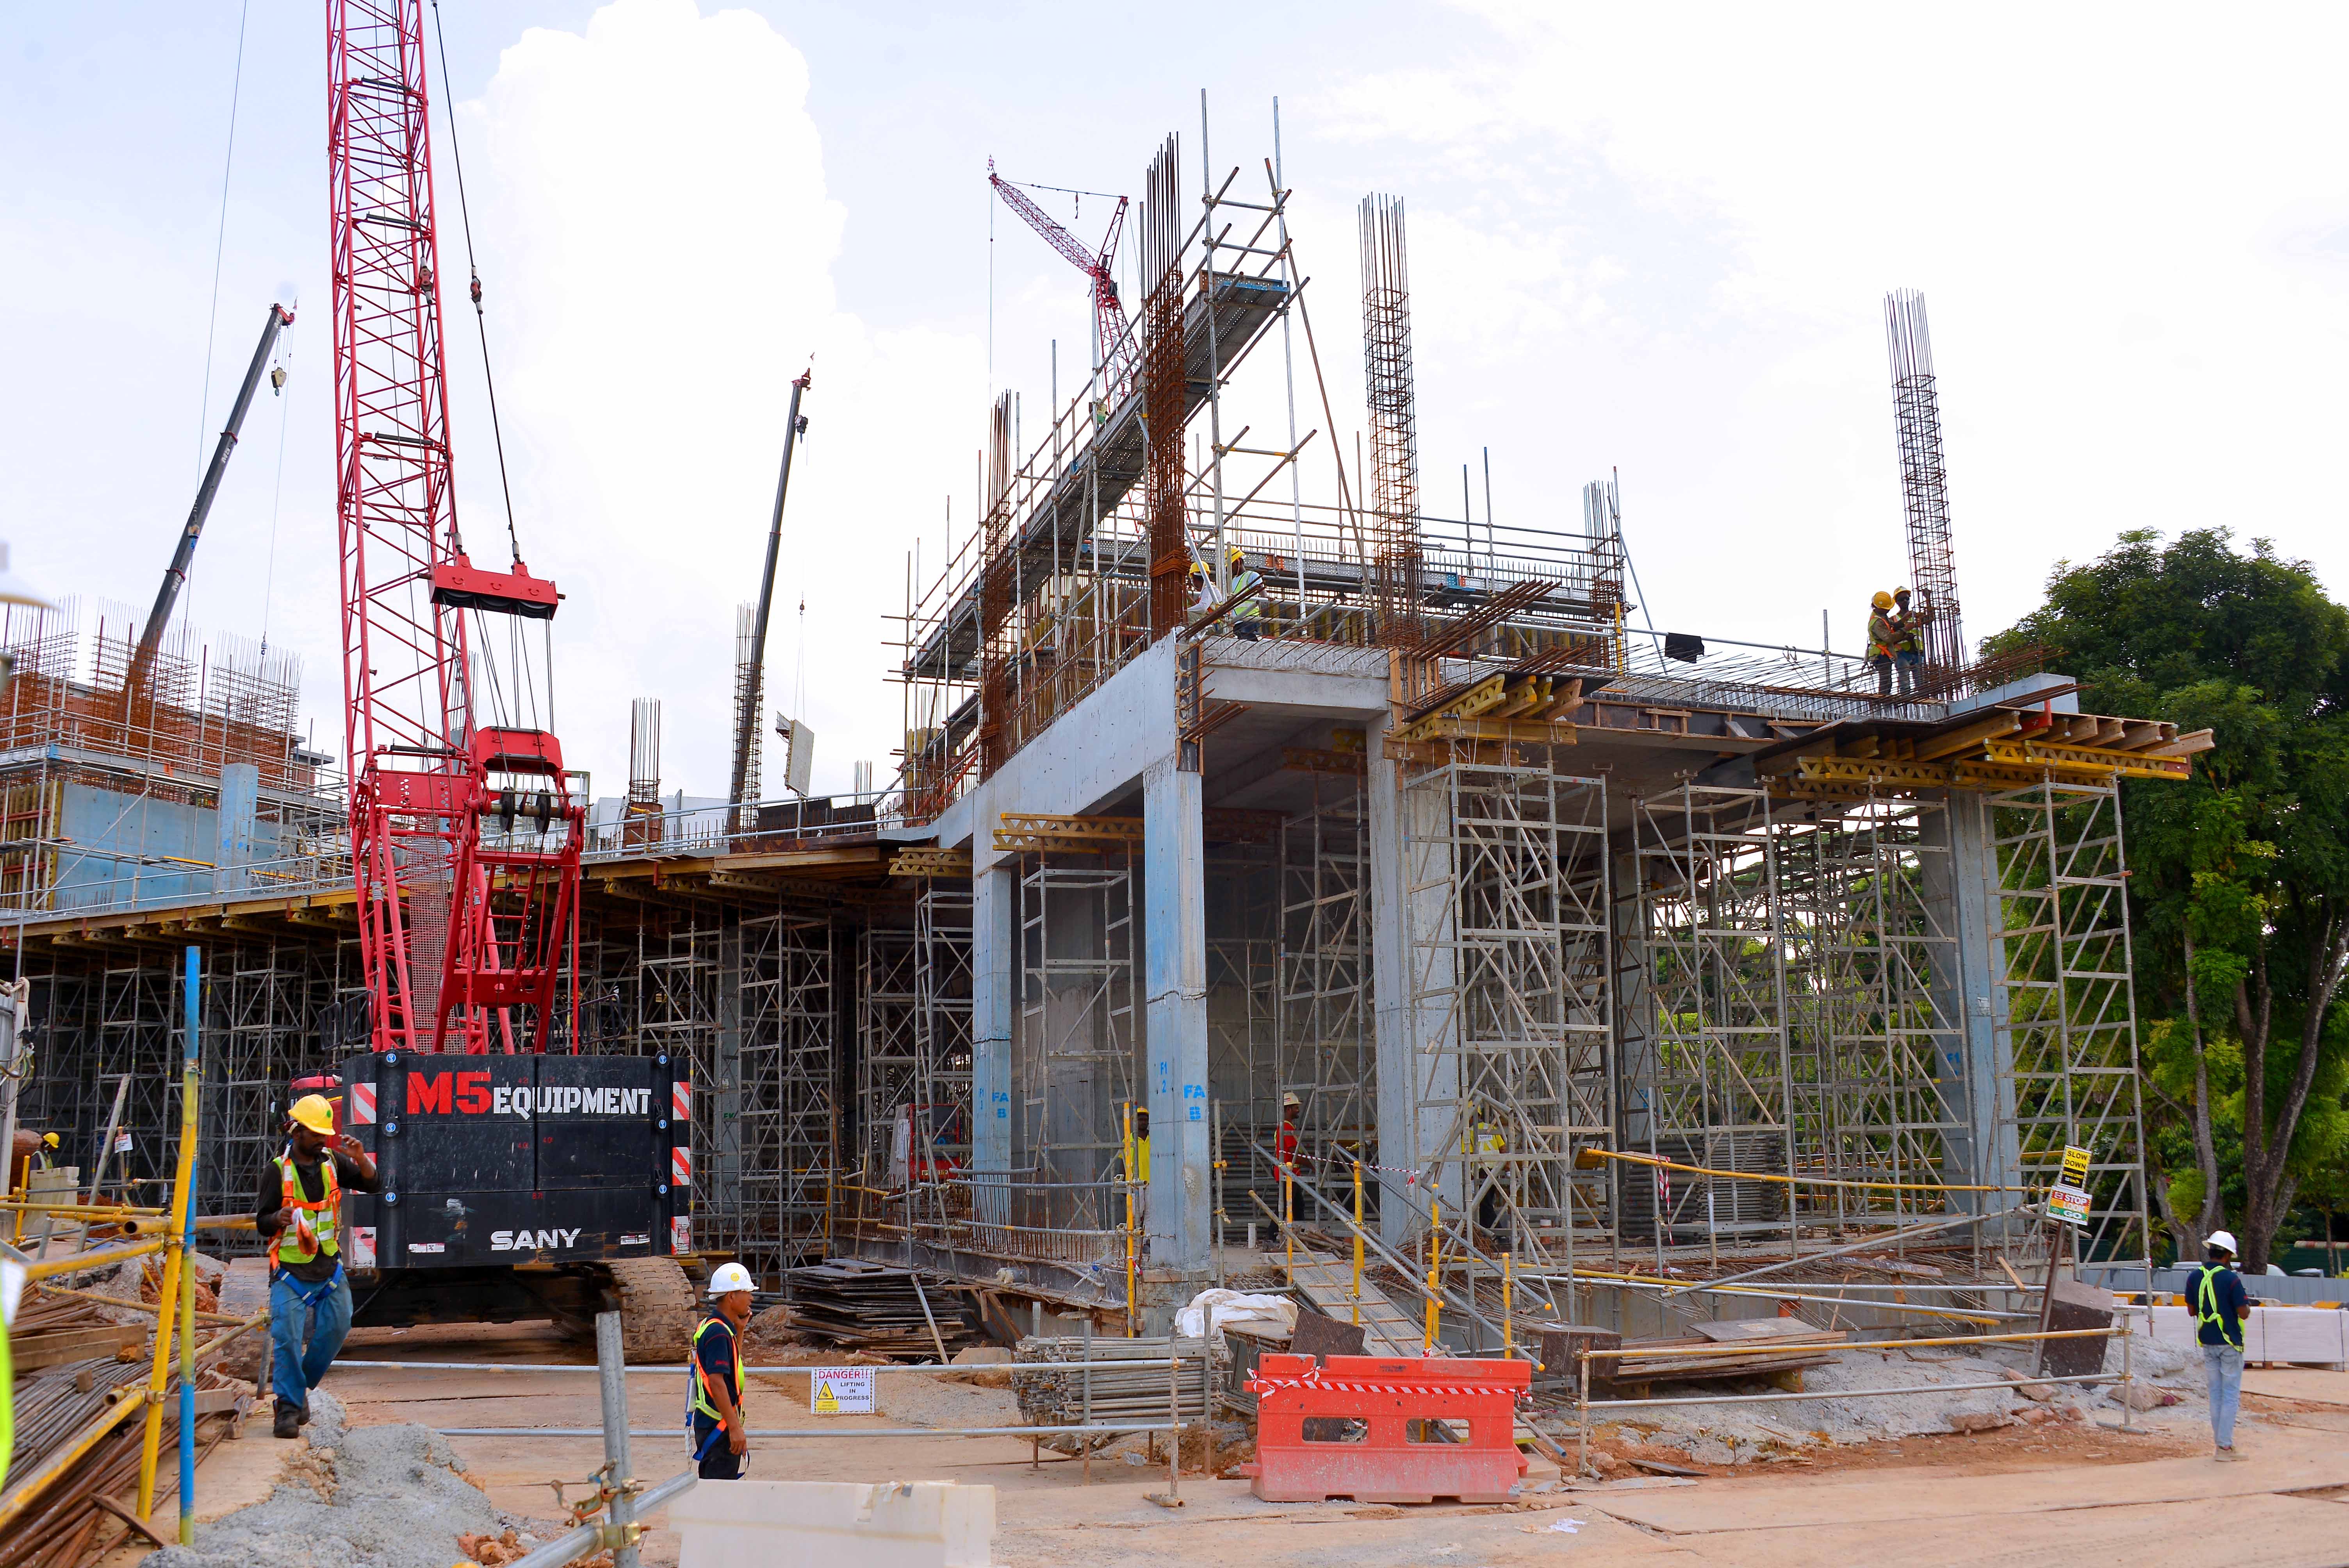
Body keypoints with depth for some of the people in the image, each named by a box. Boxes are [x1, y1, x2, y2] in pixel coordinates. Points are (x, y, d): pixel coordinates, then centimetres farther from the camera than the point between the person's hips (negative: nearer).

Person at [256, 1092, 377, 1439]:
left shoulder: (332, 1162, 4)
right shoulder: (277, 1170, -8)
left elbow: (370, 1185, 3)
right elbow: (262, 1222, -7)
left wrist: (361, 1158, -15)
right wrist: (278, 1219, -31)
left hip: (329, 1266, 5)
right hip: (291, 1270, -5)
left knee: (335, 1330, 7)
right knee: (287, 1338, -11)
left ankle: (299, 1384, 27)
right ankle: (288, 1408, -5)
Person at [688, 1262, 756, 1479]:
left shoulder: (710, 1326, 13)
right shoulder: (718, 1332, -19)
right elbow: (717, 1382, -25)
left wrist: (739, 1330, 17)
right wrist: (735, 1427, -25)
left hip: (709, 1423, 10)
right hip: (719, 1426, -10)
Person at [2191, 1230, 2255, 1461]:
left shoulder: (2195, 1278, 2)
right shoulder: (2230, 1279, -15)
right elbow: (2243, 1312, -14)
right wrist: (2248, 1304, 7)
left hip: (2208, 1342, 5)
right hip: (2230, 1342, -5)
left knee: (2216, 1393, 13)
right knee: (2231, 1394, 0)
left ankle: (2220, 1443, 15)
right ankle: (2225, 1446, -2)